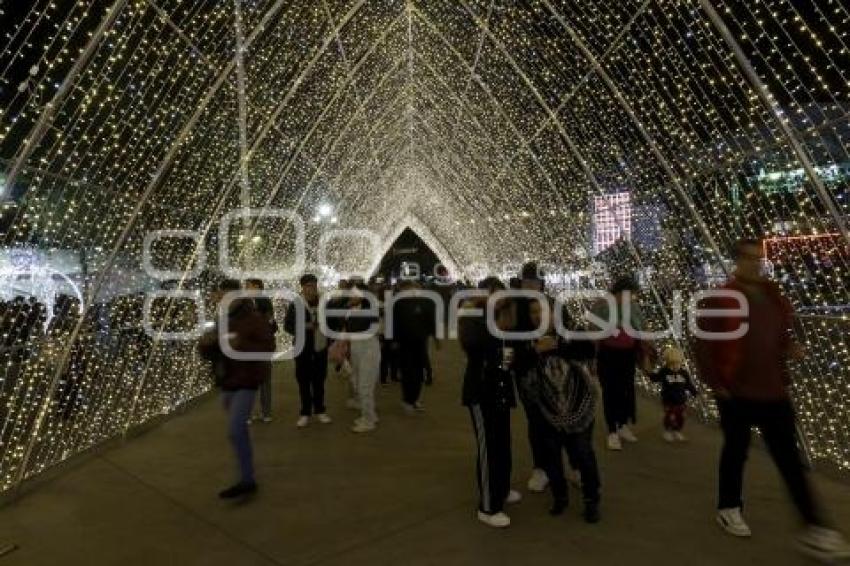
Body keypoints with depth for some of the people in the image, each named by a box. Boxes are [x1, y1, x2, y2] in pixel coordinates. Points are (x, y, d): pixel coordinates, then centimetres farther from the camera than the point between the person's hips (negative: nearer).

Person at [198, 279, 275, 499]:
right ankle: (246, 473, 37)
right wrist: (206, 343, -15)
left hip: (246, 383, -8)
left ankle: (247, 480, -6)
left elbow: (268, 348, -20)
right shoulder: (221, 321, 9)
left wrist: (241, 344, -32)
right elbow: (206, 354, 9)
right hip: (227, 383, 8)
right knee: (239, 428, 19)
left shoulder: (255, 318, -12)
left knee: (235, 430, -16)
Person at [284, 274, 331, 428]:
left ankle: (320, 410, 25)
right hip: (303, 349, -2)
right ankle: (305, 413, 18)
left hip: (321, 348, 2)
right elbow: (287, 326, -7)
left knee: (319, 381, 12)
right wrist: (303, 327, -23)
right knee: (304, 382, 6)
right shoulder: (295, 305, -6)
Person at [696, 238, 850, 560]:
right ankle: (728, 509, 30)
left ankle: (813, 530, 13)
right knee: (736, 451, 10)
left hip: (773, 389, 5)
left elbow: (781, 332, 21)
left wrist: (789, 347, 0)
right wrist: (715, 383, -12)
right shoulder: (721, 299, -12)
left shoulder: (772, 295, 8)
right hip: (736, 392, -5)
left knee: (789, 458, 7)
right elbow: (704, 345, -11)